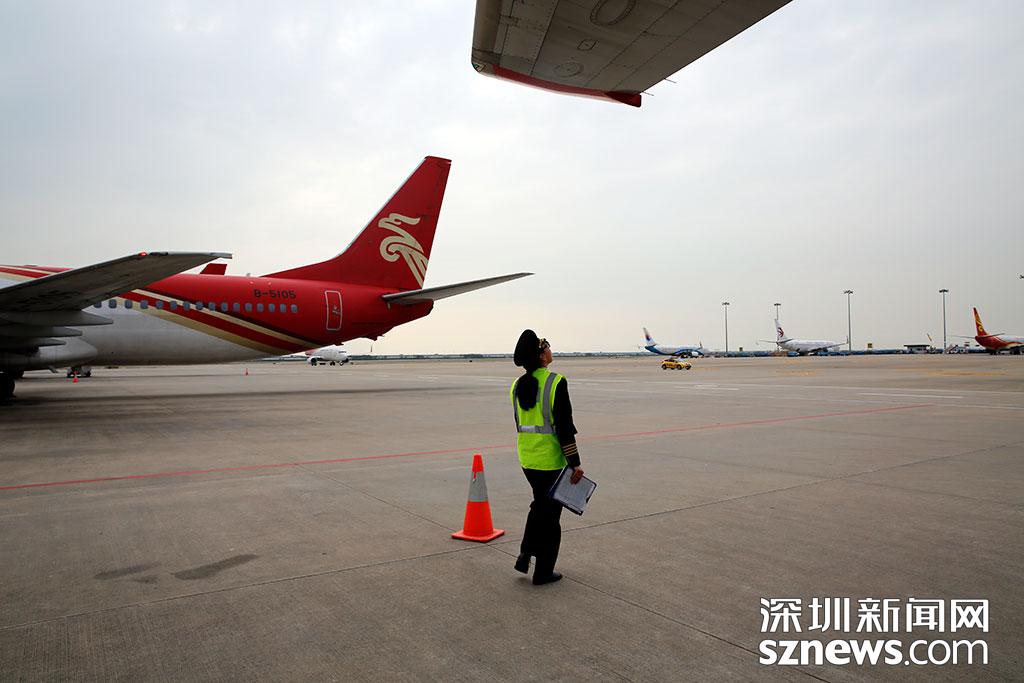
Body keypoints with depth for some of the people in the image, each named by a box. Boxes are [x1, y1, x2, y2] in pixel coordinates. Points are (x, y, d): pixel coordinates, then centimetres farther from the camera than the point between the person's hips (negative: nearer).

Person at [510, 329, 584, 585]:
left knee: (540, 503, 27)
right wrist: (575, 463, -13)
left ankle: (525, 554, 23)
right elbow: (564, 426, -18)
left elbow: (520, 423, 10)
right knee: (550, 512, 9)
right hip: (551, 459, -6)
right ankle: (543, 572, 20)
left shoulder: (517, 385, 2)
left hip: (526, 457, 6)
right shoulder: (556, 383, -17)